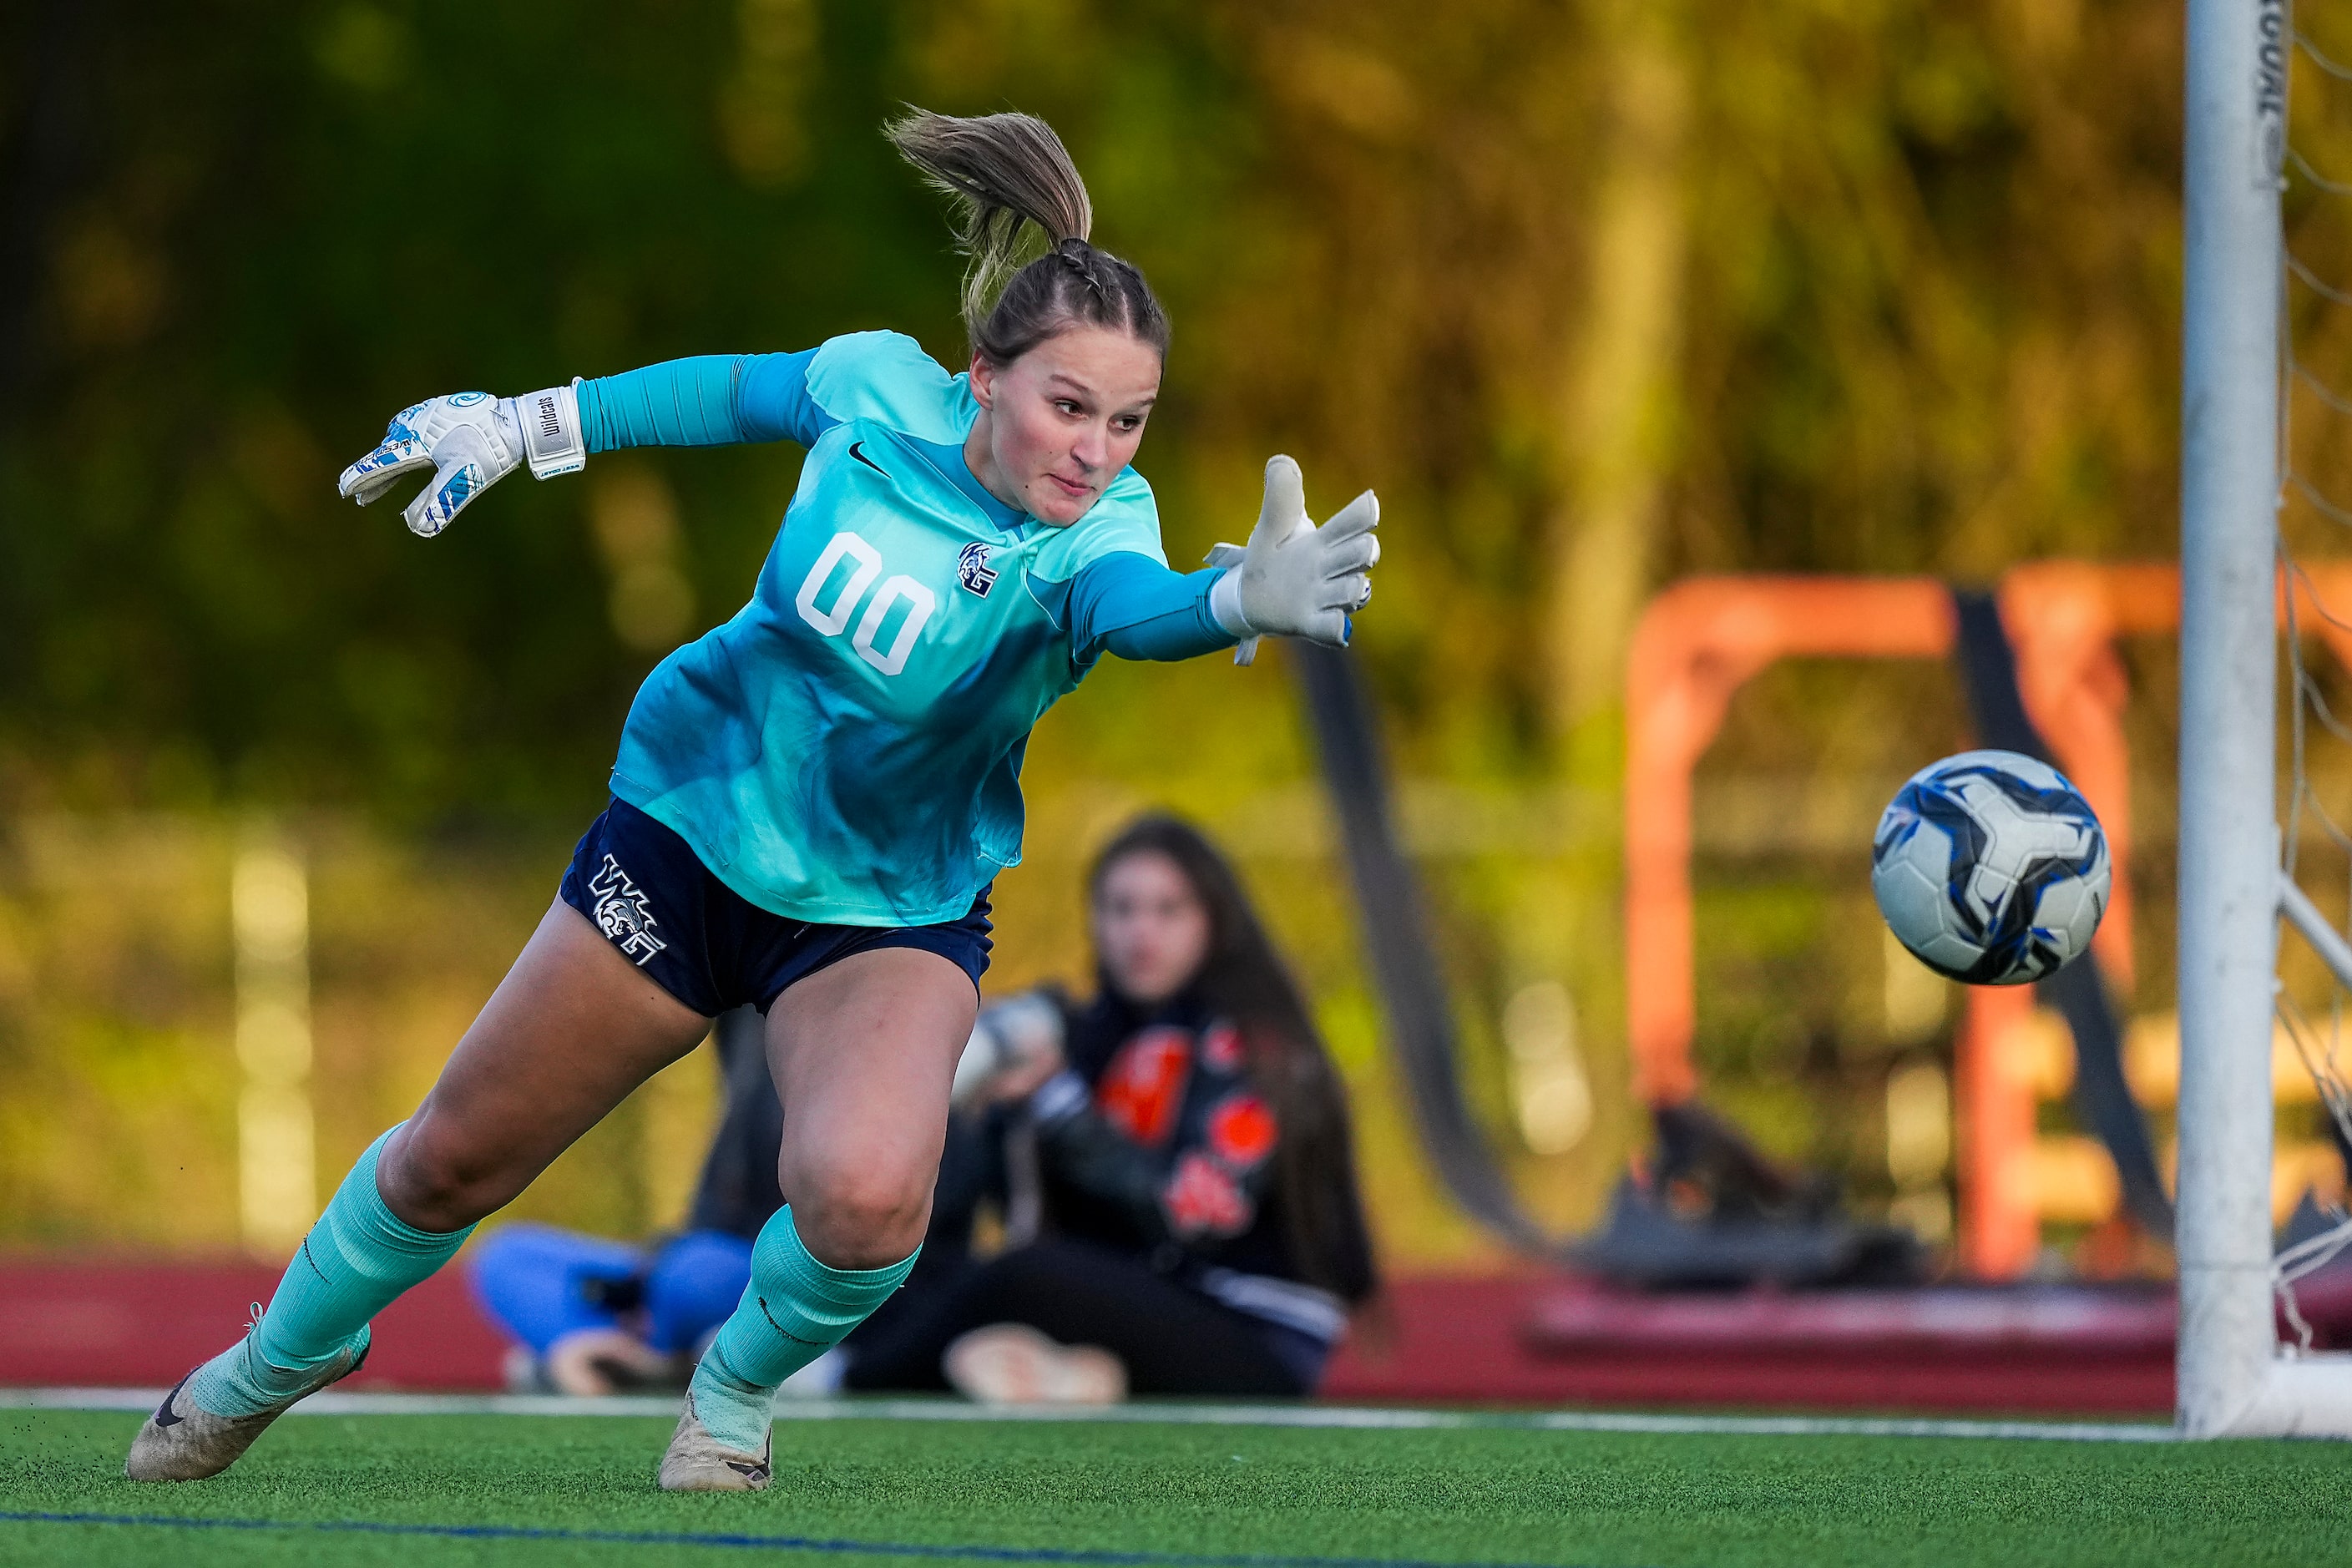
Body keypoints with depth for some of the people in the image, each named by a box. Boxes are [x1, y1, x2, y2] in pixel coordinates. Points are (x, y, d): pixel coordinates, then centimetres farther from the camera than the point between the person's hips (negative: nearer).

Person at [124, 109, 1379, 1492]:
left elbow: (1137, 608, -51)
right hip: (696, 826, 2)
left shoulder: (1096, 530, -26)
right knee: (453, 1164, 12)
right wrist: (529, 424, 13)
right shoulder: (876, 387, -18)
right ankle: (286, 1356, 44)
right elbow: (746, 391, 5)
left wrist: (1253, 599, -73)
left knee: (864, 1196, -29)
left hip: (896, 911, -2)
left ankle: (739, 1387, 6)